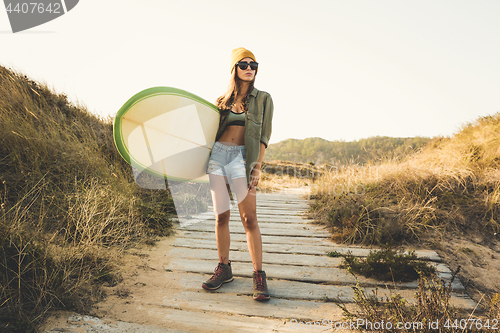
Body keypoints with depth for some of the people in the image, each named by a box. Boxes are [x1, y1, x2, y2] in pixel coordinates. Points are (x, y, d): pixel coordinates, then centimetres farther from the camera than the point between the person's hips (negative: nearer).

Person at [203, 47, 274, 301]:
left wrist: (257, 167, -8)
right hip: (218, 155, 3)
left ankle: (259, 276, 3)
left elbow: (264, 136, 1)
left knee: (249, 218, -6)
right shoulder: (223, 100, 16)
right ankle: (224, 269, 19)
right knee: (221, 216, 6)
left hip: (241, 157, -3)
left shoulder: (262, 99, 8)